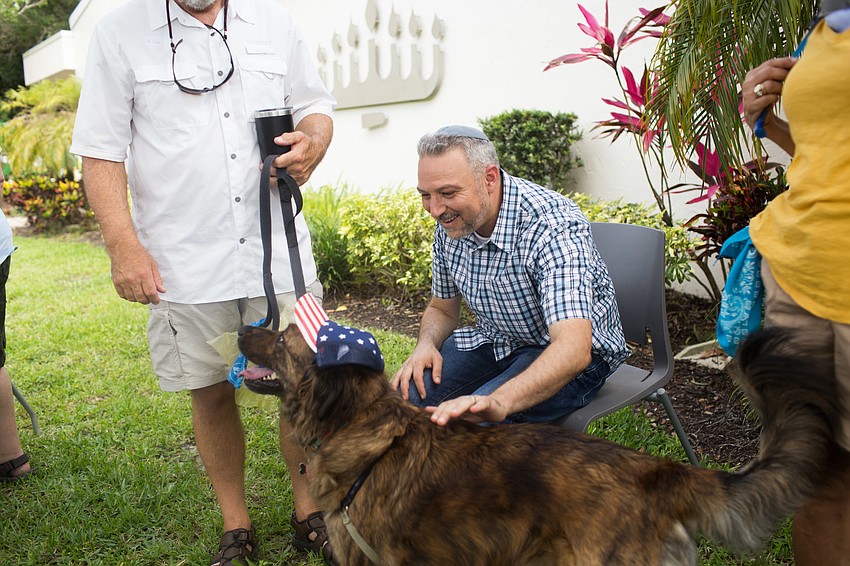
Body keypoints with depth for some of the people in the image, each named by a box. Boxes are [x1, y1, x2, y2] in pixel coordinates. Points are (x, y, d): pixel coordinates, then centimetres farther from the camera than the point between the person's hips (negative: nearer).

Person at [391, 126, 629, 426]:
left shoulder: (554, 226, -30)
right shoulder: (450, 223, -6)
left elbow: (573, 349, -41)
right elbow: (442, 308, 10)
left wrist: (497, 402, -57)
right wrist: (426, 344, -14)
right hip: (493, 341, 6)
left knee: (471, 421, -30)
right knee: (402, 393, -12)